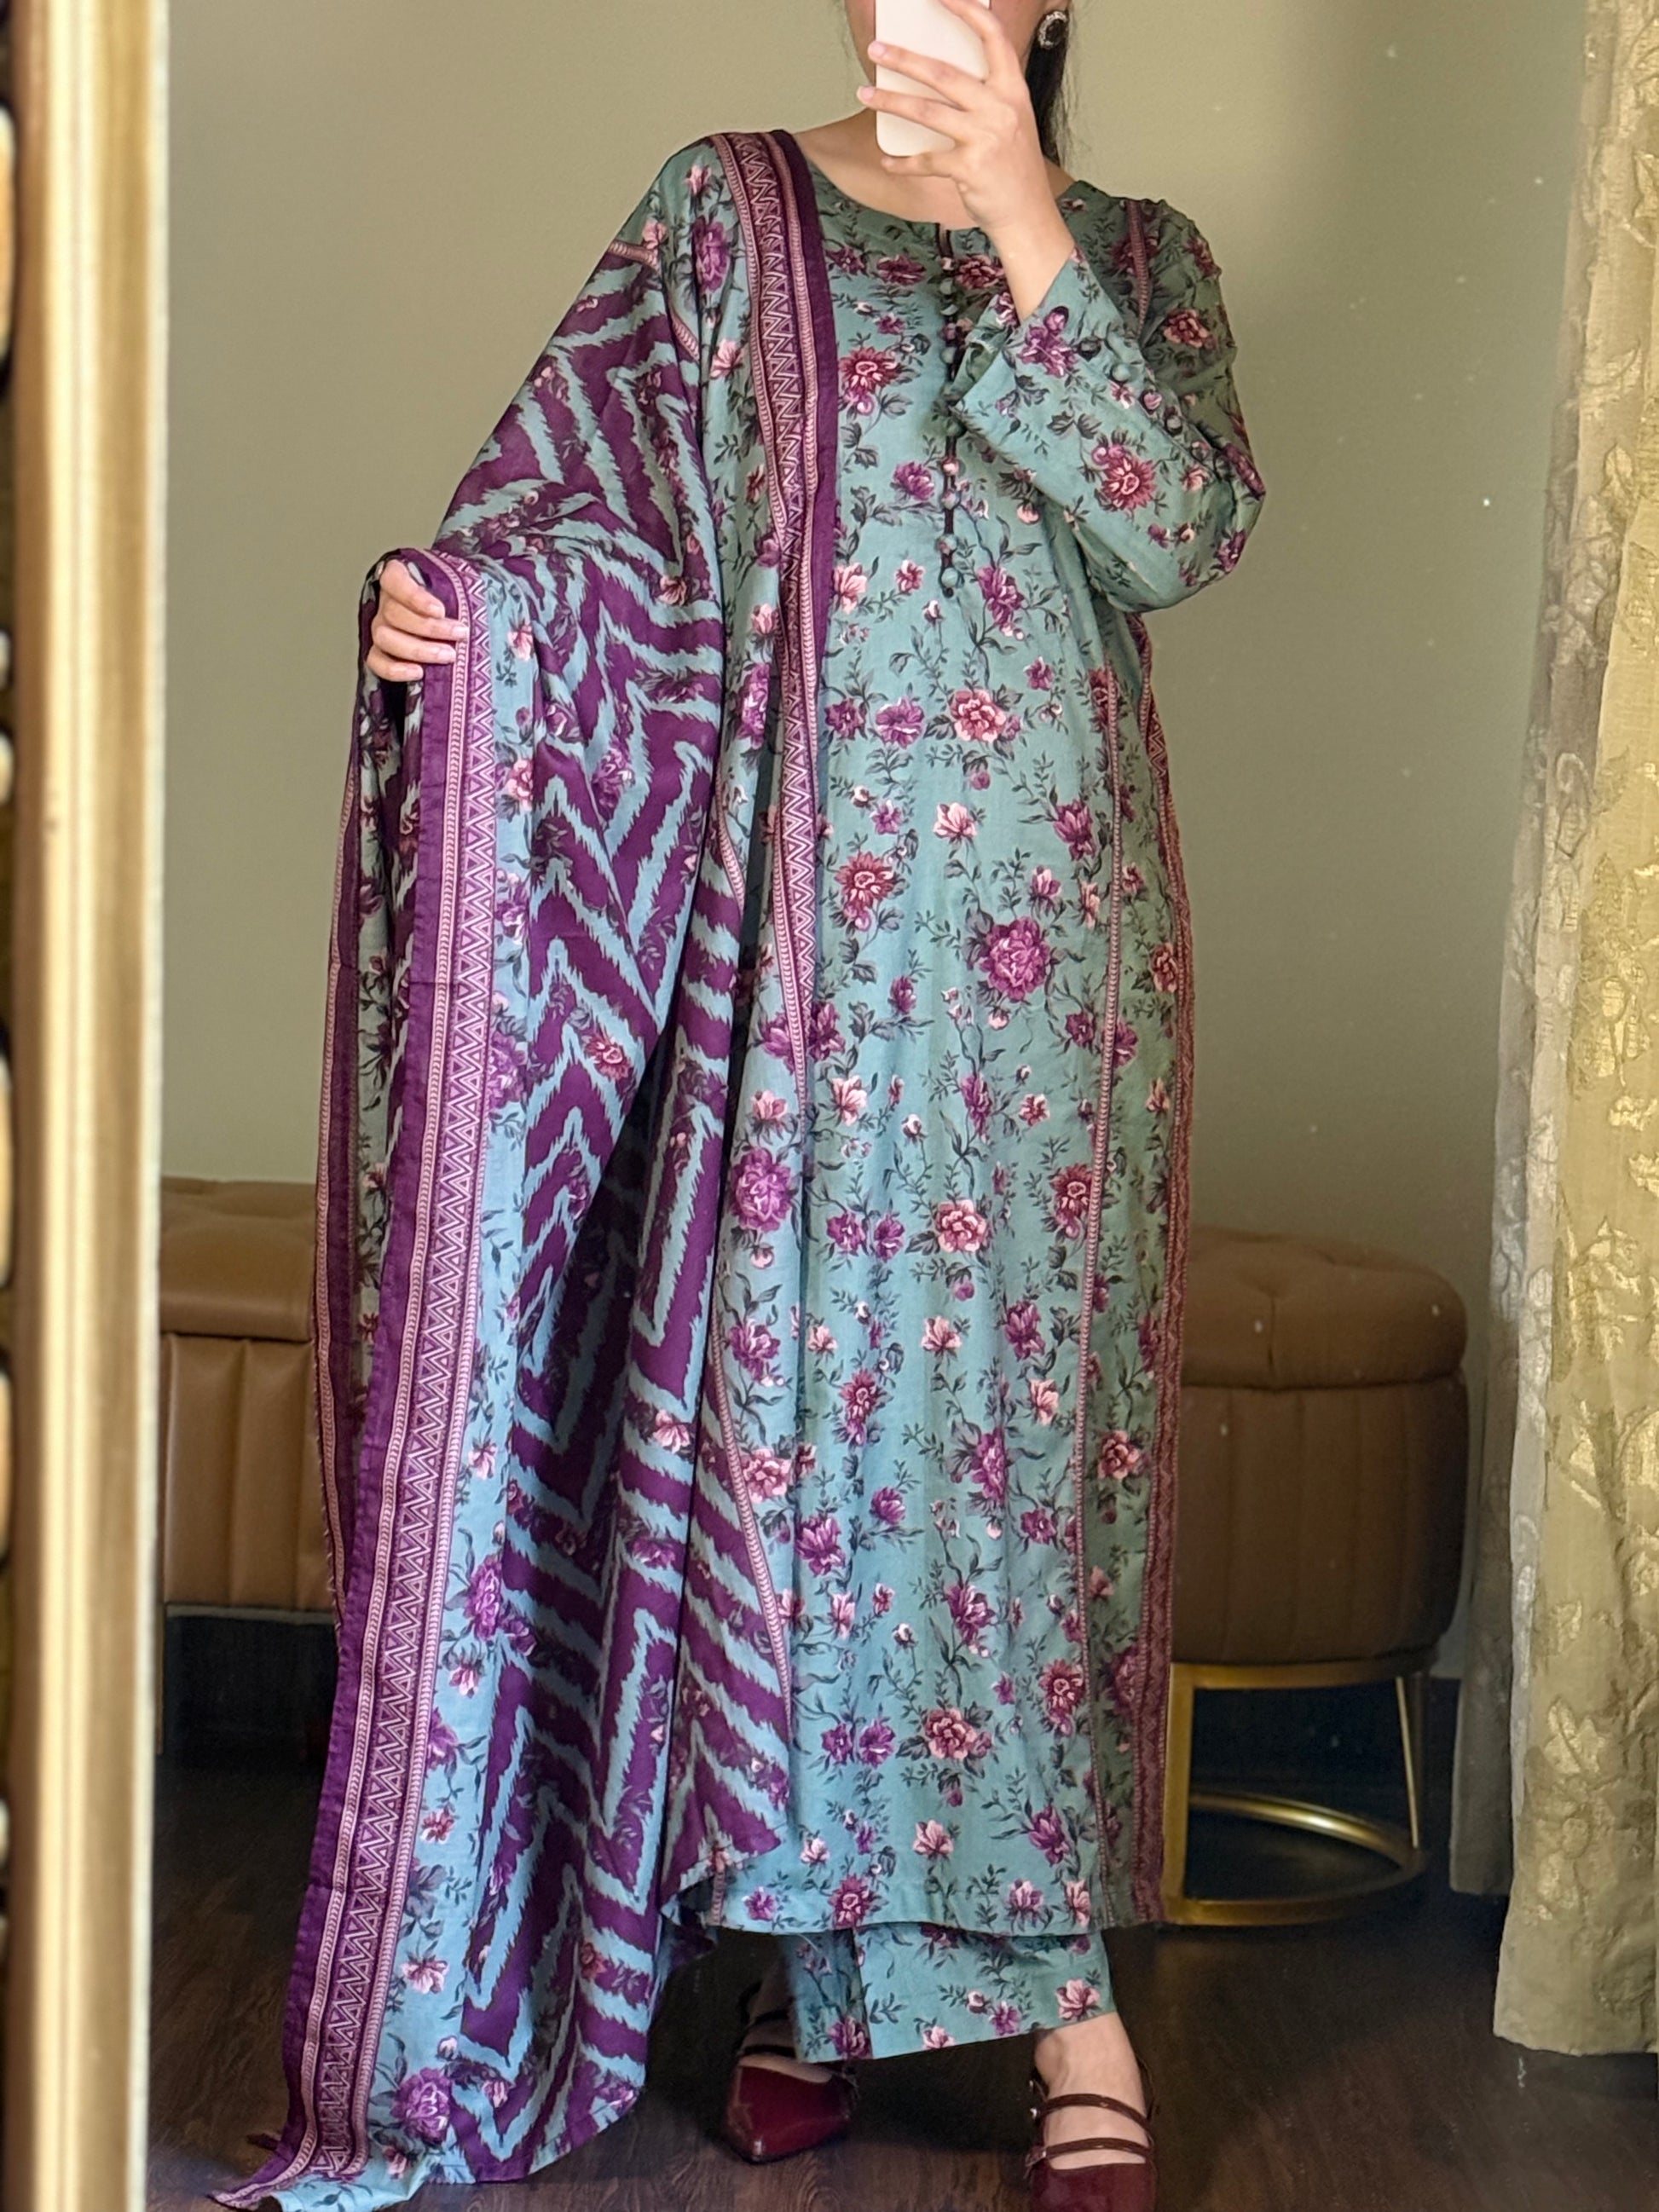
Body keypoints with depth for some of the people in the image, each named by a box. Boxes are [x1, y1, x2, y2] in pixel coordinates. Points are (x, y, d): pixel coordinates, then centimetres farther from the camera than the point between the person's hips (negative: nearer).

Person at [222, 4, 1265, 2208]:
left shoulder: (1140, 253, 11)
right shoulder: (731, 211, 11)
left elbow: (1186, 531, -6)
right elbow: (589, 490, 1)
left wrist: (1023, 228, -12)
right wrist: (444, 598, -20)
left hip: (1046, 937, 0)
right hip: (793, 921, 0)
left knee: (1027, 1400, -2)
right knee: (779, 1382, 0)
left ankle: (1055, 1978, 5)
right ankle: (813, 1949, 13)